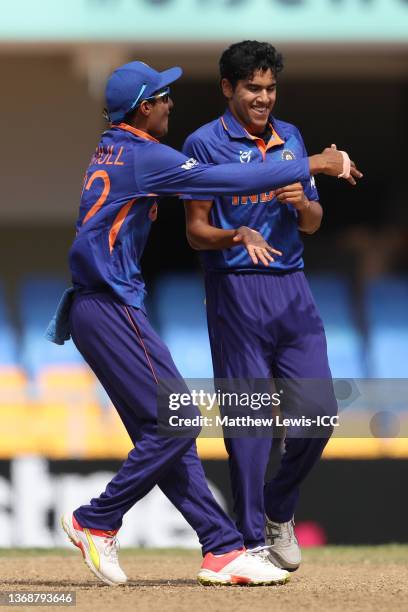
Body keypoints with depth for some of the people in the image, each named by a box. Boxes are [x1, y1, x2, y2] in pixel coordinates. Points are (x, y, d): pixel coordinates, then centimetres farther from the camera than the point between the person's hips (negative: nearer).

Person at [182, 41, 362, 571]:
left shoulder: (291, 139, 15)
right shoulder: (205, 144, -1)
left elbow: (313, 224, 17)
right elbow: (196, 231, -4)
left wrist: (301, 203, -6)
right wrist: (238, 236, -23)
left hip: (292, 288, 5)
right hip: (236, 292, -5)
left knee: (318, 410, -1)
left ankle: (279, 510, 22)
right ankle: (253, 541, 2)